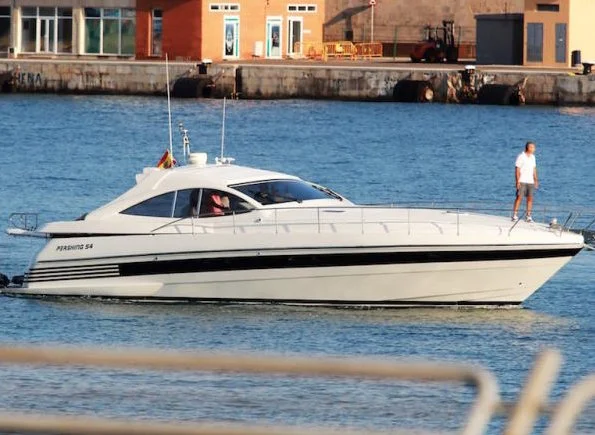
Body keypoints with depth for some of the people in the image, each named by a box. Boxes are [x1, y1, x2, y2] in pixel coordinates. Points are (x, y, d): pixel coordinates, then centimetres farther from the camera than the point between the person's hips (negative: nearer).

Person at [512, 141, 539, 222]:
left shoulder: (532, 157, 12)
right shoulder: (521, 157, -7)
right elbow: (517, 170, -9)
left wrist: (536, 180, 13)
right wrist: (517, 181, -15)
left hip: (530, 181, 6)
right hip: (522, 181, -6)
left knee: (530, 198, 2)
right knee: (519, 197, -8)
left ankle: (528, 216, 7)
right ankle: (515, 215, -5)